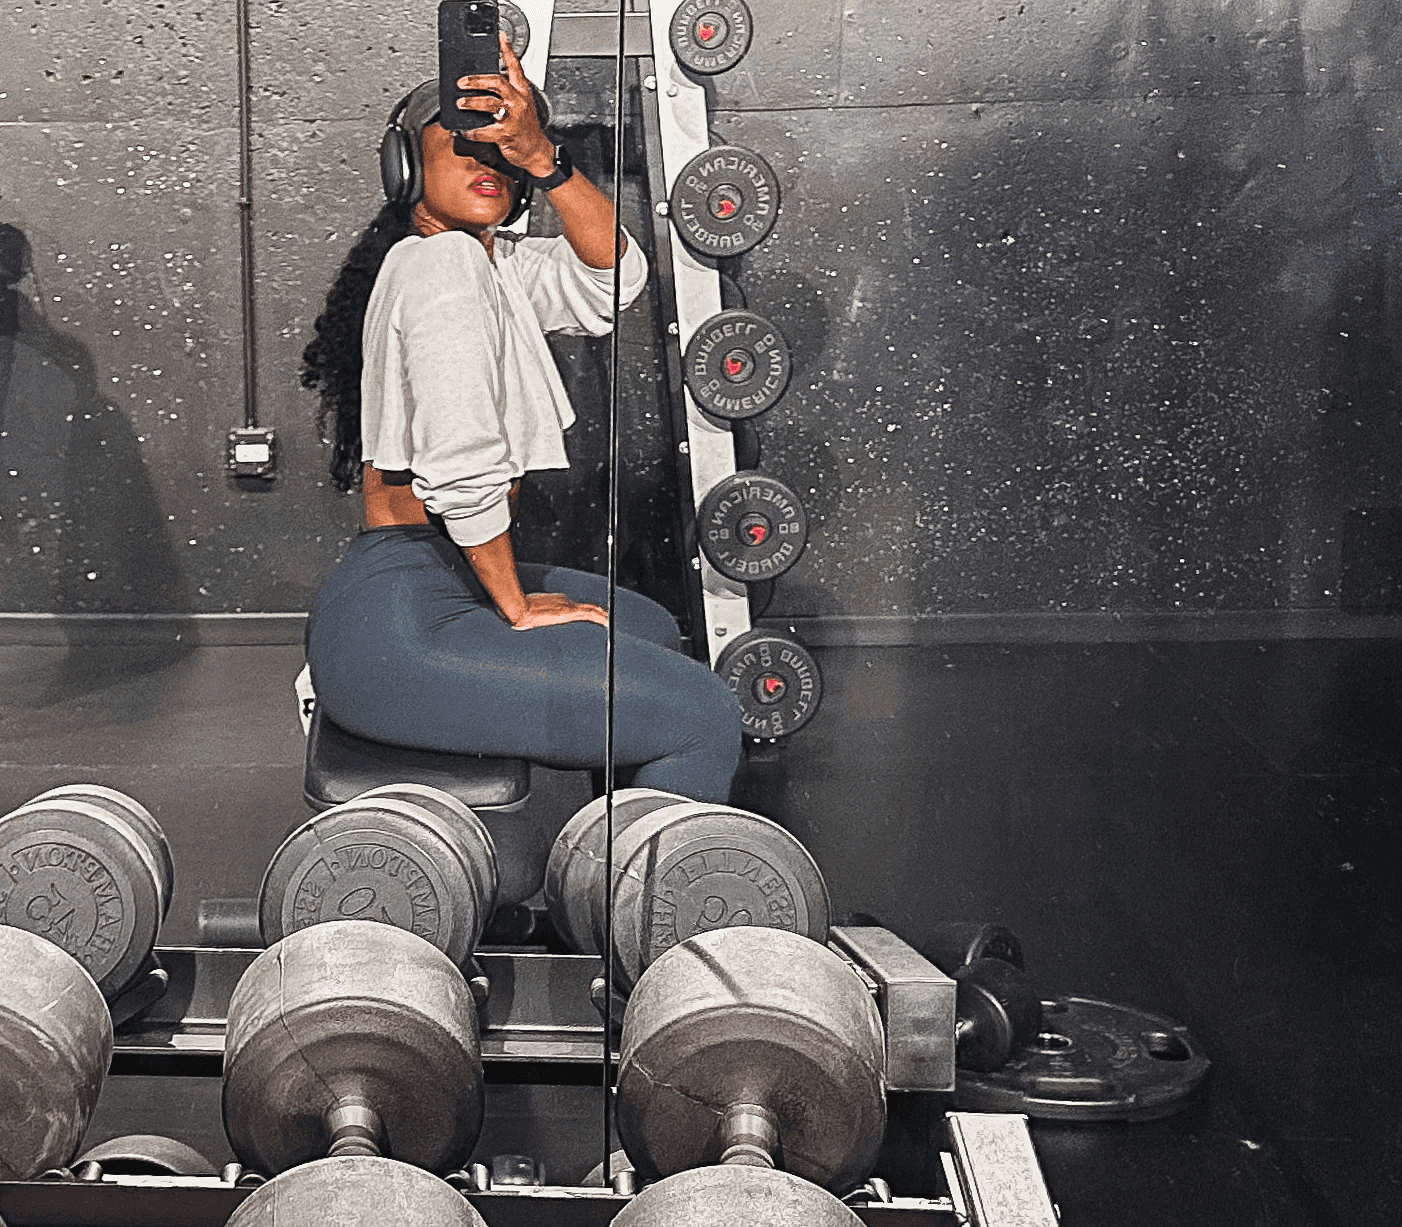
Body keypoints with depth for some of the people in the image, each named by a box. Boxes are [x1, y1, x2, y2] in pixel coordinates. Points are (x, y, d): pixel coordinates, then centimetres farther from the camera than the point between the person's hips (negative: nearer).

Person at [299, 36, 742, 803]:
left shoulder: (491, 262, 16)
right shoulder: (440, 261, -14)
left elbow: (612, 280, -1)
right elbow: (462, 464, -21)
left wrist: (539, 157, -14)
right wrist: (516, 606, -11)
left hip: (436, 585, 11)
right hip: (396, 626, -11)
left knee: (651, 630, 30)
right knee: (702, 717, -13)